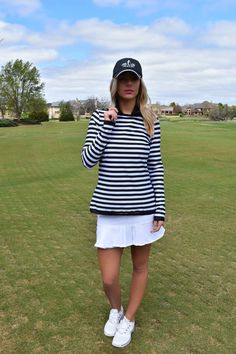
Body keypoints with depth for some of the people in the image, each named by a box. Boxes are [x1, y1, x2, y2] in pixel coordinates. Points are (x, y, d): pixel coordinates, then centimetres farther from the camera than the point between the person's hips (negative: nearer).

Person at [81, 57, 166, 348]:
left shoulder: (150, 121, 0)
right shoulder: (100, 117, 0)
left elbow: (156, 167, 2)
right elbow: (88, 161, -8)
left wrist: (160, 210, 0)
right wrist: (107, 125, -15)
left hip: (143, 207, 1)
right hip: (110, 209, 0)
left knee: (140, 266, 16)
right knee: (109, 278, 4)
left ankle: (128, 320, 41)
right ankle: (115, 309, 40)